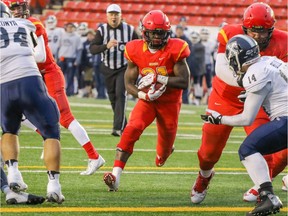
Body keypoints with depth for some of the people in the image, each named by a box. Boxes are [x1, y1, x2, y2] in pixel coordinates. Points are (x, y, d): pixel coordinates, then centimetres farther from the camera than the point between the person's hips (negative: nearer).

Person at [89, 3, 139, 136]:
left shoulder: (129, 30, -7)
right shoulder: (102, 30, -8)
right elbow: (92, 49, -19)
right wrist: (106, 46, -35)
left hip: (124, 68, -2)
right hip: (108, 69, 2)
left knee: (120, 94, -18)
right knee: (113, 98, 10)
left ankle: (118, 128, -24)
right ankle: (124, 125, 28)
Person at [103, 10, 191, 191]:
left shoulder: (175, 50, -16)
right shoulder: (136, 51, -9)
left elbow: (184, 82, -19)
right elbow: (129, 84, -3)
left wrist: (159, 78, -30)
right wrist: (143, 95, -23)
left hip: (170, 103, 0)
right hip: (147, 101, 0)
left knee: (165, 147, 14)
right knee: (132, 129, -26)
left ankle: (163, 154, 56)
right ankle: (116, 175, -32)